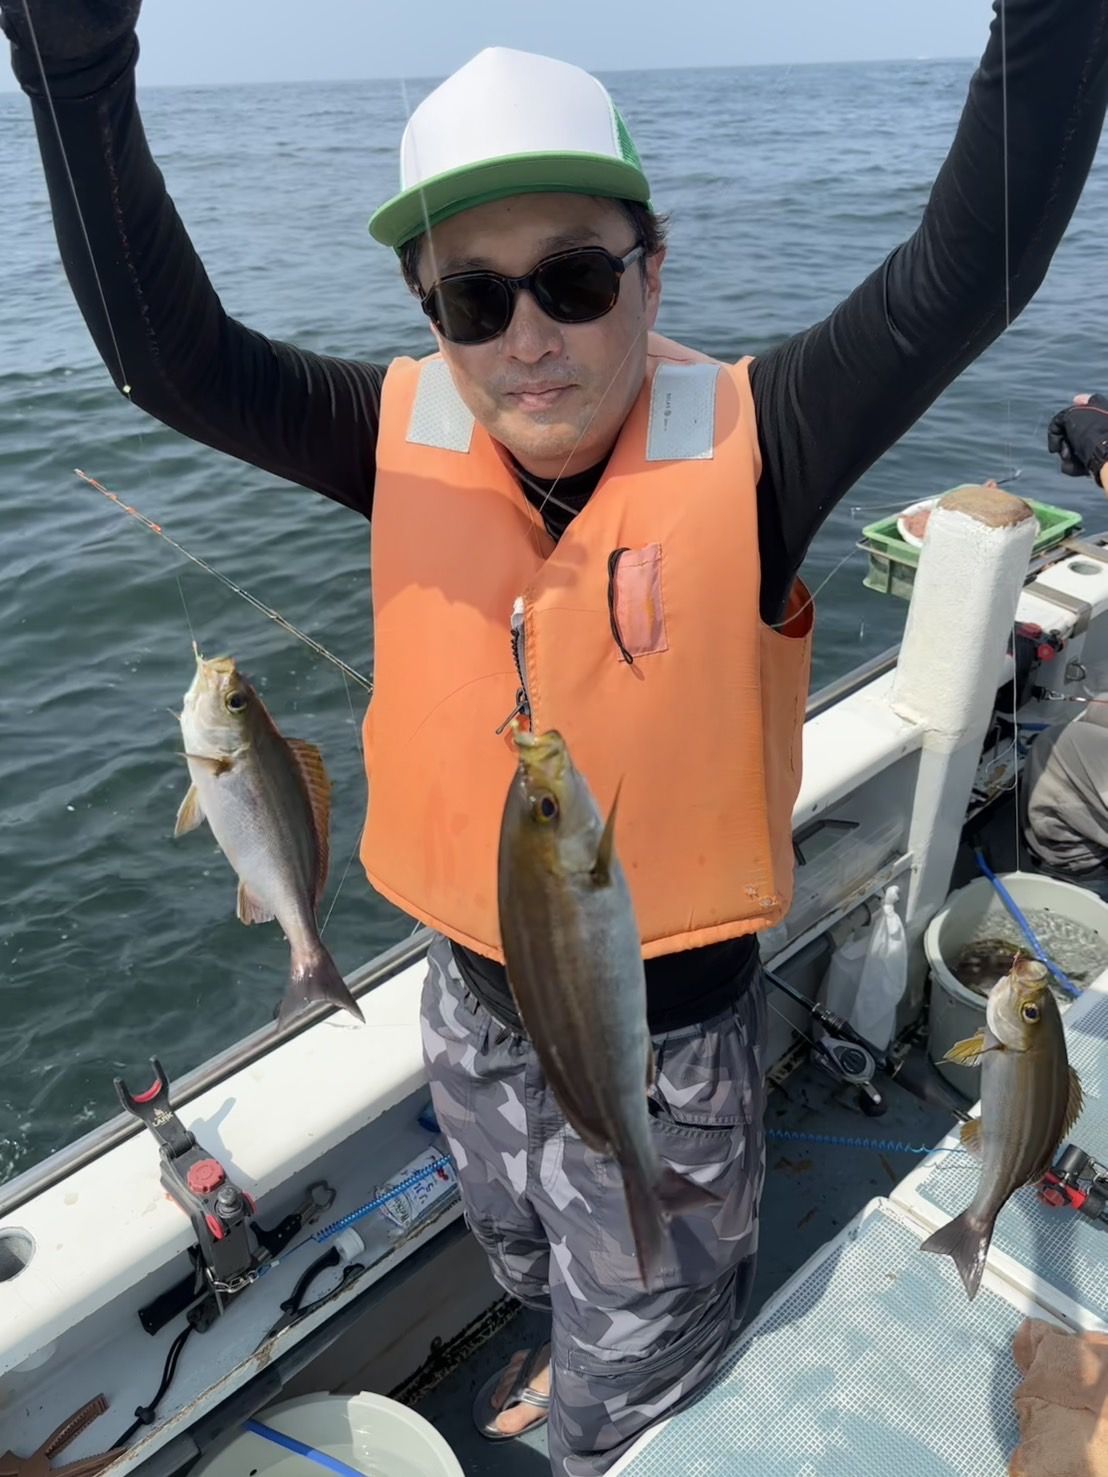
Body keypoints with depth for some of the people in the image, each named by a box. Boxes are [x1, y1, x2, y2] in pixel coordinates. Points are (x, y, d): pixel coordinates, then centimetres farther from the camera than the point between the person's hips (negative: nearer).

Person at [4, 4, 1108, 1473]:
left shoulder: (744, 446, -21)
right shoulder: (407, 439, -13)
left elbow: (972, 268, -31)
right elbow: (166, 348, -22)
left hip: (669, 1031, -4)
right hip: (473, 1000, 5)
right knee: (536, 1266, 39)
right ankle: (577, 1353, 74)